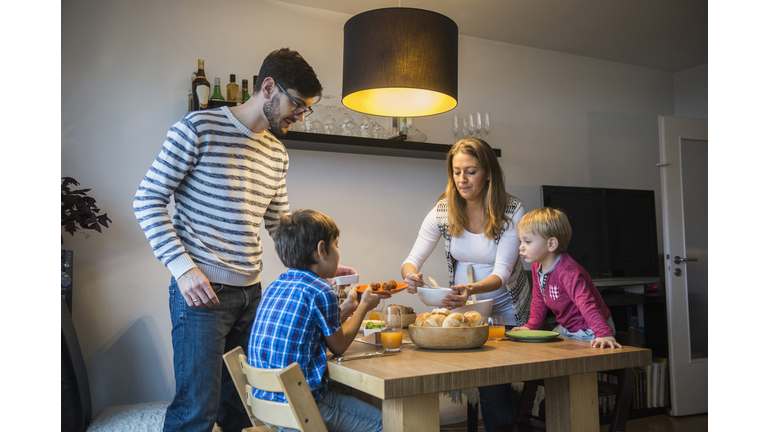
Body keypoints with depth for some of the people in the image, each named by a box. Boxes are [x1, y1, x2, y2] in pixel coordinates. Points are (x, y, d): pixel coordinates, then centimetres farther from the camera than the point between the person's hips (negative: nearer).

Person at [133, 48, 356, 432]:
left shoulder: (276, 154, 13)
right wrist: (184, 268, -17)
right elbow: (148, 200, -8)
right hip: (200, 289, -6)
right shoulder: (199, 128, -7)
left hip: (251, 292, 7)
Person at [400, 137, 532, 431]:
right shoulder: (443, 210, -10)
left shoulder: (512, 211, -17)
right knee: (488, 386, -4)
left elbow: (502, 272, -24)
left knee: (496, 385, -6)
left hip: (506, 311, -1)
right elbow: (413, 259, -12)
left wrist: (471, 290, -44)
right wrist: (410, 273, -36)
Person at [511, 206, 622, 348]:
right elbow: (539, 300, 10)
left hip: (589, 332, -8)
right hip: (566, 328, 8)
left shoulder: (567, 272, -30)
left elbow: (586, 304, -40)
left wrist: (605, 334, -49)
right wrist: (530, 326, 1)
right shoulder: (536, 266, -2)